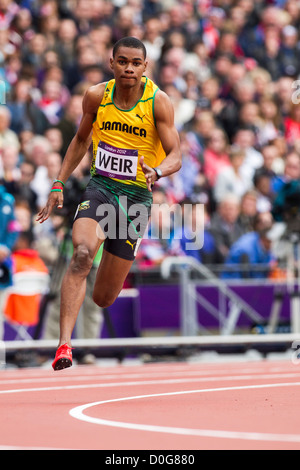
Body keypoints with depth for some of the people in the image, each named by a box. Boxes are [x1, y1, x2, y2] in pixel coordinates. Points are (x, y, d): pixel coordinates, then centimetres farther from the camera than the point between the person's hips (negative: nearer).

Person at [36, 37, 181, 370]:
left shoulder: (158, 102, -9)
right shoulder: (96, 95, -1)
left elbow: (175, 156, -13)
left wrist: (157, 172, -35)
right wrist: (59, 184, 12)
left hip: (137, 195, -1)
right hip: (100, 187, 1)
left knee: (103, 298, 5)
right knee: (82, 254, -32)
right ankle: (64, 344, -34)